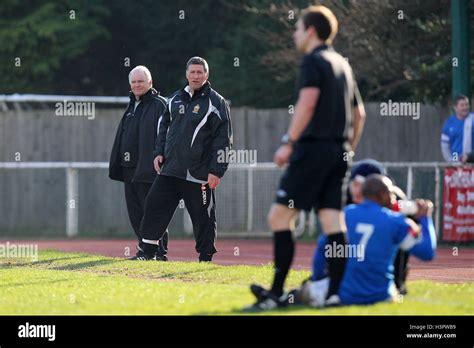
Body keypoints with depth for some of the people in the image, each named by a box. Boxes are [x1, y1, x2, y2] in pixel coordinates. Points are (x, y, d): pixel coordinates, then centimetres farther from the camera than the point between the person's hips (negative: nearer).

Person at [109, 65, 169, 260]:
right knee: (135, 213, 9)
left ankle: (159, 251, -2)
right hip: (129, 169, 8)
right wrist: (116, 166, 18)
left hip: (149, 170, -8)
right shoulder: (132, 107, 20)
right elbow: (121, 138, 24)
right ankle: (144, 249, 16)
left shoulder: (159, 105, -6)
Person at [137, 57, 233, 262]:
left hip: (198, 174, -6)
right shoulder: (176, 99, 13)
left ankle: (205, 259, 8)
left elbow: (223, 139, -7)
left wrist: (216, 171, -13)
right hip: (170, 170, 6)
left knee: (203, 218, -1)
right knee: (154, 206, 4)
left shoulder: (216, 103, -4)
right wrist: (159, 152, 11)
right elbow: (163, 126, 25)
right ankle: (148, 254, 11)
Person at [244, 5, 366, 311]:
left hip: (314, 147, -8)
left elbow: (307, 102, -19)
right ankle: (336, 291, -3)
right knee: (332, 220, 4)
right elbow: (359, 113, 23)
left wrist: (288, 143, -19)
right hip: (338, 151, 8)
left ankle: (277, 293, -9)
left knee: (280, 216, -5)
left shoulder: (313, 61, -6)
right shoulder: (343, 65, 20)